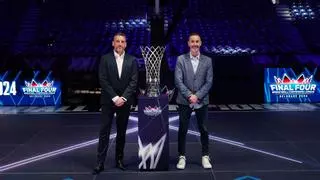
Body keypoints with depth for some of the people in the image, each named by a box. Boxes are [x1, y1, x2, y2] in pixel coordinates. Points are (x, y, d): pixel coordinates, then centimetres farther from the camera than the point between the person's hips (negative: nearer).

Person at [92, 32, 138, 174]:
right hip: (108, 101, -2)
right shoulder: (105, 59, 0)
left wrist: (123, 98, -12)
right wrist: (115, 98, -13)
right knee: (104, 132, -1)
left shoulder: (132, 60, 4)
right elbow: (103, 80, -7)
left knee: (122, 132, 9)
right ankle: (100, 163, 2)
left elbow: (133, 81, -2)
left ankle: (119, 159, 20)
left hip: (125, 101, 2)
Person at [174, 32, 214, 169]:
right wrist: (189, 95, -14)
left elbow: (209, 82, -2)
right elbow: (178, 81, -6)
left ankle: (205, 156, 20)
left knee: (203, 130, 7)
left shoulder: (207, 60, 3)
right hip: (184, 101, -1)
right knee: (183, 130, 5)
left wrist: (197, 96, -12)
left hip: (201, 101, 1)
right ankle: (182, 157, 17)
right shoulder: (181, 59, -1)